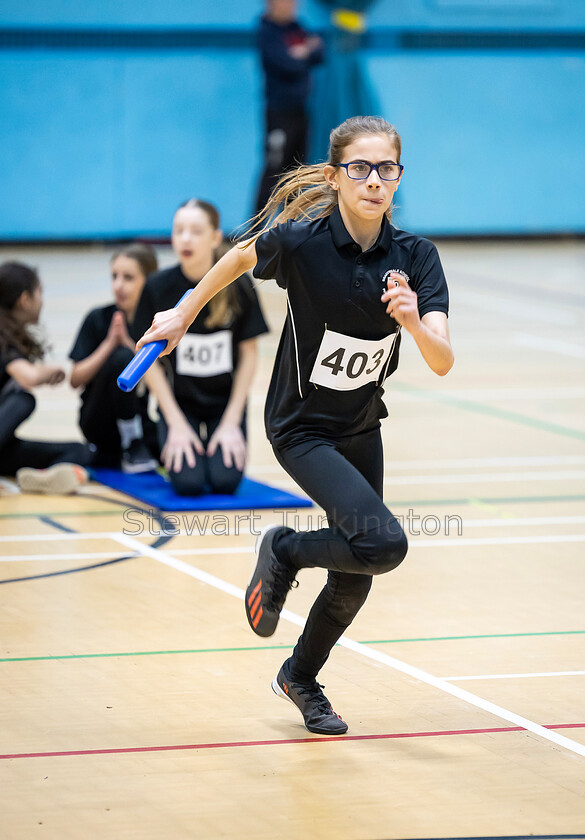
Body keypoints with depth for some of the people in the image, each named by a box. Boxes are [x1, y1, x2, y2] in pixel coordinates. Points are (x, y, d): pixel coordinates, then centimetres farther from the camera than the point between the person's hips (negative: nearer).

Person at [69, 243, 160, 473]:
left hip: (144, 421, 2)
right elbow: (76, 380, -7)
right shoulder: (99, 319, -3)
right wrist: (110, 344, -18)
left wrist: (130, 344, -18)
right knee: (122, 358, -31)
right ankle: (133, 450, -15)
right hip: (100, 421, -2)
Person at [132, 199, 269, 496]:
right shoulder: (158, 288, -12)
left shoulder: (238, 285, -12)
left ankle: (223, 440, 14)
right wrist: (177, 424, -11)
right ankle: (175, 451, 14)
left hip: (225, 402, 0)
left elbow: (249, 354, -4)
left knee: (225, 480, -20)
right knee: (189, 482, -21)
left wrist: (231, 422, -8)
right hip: (179, 402, 0)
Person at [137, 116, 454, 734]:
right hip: (303, 427, -5)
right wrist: (184, 313, 10)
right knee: (383, 543, -24)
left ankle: (300, 678, 40)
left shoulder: (414, 257, -14)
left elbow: (442, 363, -21)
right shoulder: (301, 241, -22)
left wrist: (413, 322, -40)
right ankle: (284, 551, 6)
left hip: (362, 427, 5)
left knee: (356, 576, 14)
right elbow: (241, 257, 0)